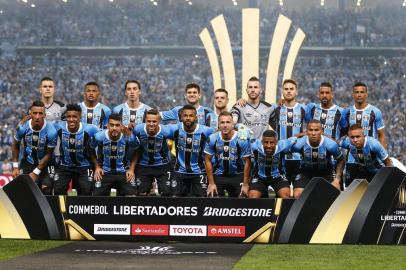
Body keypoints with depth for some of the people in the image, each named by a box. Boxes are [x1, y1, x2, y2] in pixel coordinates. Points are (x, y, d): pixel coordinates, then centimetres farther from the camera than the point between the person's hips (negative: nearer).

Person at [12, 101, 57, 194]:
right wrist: (15, 167, -1)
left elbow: (48, 154, -14)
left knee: (46, 189, -16)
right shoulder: (23, 128, -18)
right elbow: (15, 146, 2)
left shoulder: (51, 131, -25)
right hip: (27, 162, 2)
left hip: (44, 163, -2)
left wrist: (35, 172, -14)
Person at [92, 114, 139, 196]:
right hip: (104, 172, 0)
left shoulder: (129, 137, -17)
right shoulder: (99, 137, -18)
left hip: (123, 173, 0)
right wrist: (97, 167, -4)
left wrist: (131, 169, -4)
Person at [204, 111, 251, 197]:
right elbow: (208, 160, -2)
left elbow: (247, 162, -9)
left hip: (237, 176, -1)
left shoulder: (242, 140, -15)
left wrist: (245, 184, -10)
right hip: (218, 176, 1)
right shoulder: (212, 139, -10)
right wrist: (211, 183, -5)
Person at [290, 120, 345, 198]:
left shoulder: (330, 145, -26)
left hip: (326, 172, 0)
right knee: (297, 195, -21)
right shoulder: (299, 144, -26)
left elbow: (341, 161, -8)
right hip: (306, 171, 0)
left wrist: (337, 180, -15)